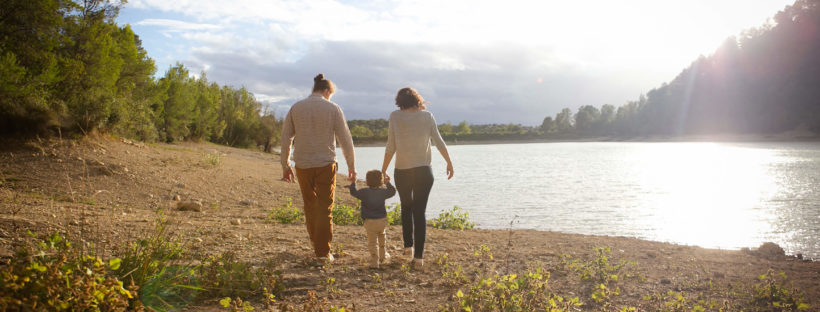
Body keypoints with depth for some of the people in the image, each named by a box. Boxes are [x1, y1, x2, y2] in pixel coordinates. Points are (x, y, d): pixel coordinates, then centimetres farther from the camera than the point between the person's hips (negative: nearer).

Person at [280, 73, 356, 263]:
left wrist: (285, 165, 14)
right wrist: (352, 166, 4)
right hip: (325, 164, -3)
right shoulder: (333, 109, -4)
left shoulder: (296, 108, 3)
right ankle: (323, 252, 2)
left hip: (302, 164, 3)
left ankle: (315, 240, 36)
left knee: (310, 204, 20)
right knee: (324, 208, 3)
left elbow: (286, 137, 6)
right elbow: (345, 139, -4)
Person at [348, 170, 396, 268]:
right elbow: (393, 192, 18)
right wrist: (388, 183, 31)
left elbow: (353, 192, 5)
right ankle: (383, 256, 38)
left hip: (370, 222, -3)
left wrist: (353, 183, 19)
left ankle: (375, 262, -6)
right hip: (382, 220, 4)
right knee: (382, 236, 30)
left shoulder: (364, 192, -8)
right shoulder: (383, 192, 0)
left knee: (372, 242, 1)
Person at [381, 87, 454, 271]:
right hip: (424, 170, 0)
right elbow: (439, 142, -2)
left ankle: (408, 246, 28)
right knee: (420, 211, 2)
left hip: (402, 171, 0)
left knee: (406, 207, 23)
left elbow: (390, 147, -6)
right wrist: (449, 163, 9)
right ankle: (419, 257, -3)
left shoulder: (395, 116, -3)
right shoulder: (427, 116, 0)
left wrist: (383, 171, 1)